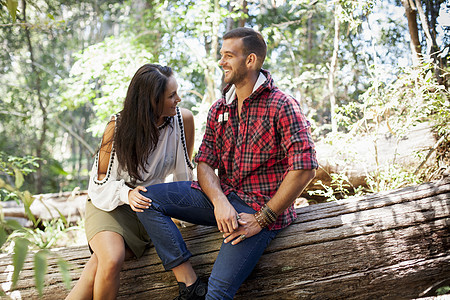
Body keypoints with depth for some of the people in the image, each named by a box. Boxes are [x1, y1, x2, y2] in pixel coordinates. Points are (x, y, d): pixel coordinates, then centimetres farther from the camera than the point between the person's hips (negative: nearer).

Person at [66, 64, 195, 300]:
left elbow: (183, 170, 5)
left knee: (96, 270, -25)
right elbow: (102, 178, -4)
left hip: (146, 206, 1)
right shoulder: (118, 127, -14)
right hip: (109, 203, -1)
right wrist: (126, 194, -23)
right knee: (111, 261, -30)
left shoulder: (182, 119, -10)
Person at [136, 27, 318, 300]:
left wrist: (262, 220, -17)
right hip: (221, 197, 7)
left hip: (261, 207, -7)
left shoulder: (282, 106, -11)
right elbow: (205, 163, 6)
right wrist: (219, 201, -16)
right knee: (147, 198, -10)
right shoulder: (219, 109, 11)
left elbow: (305, 168, -18)